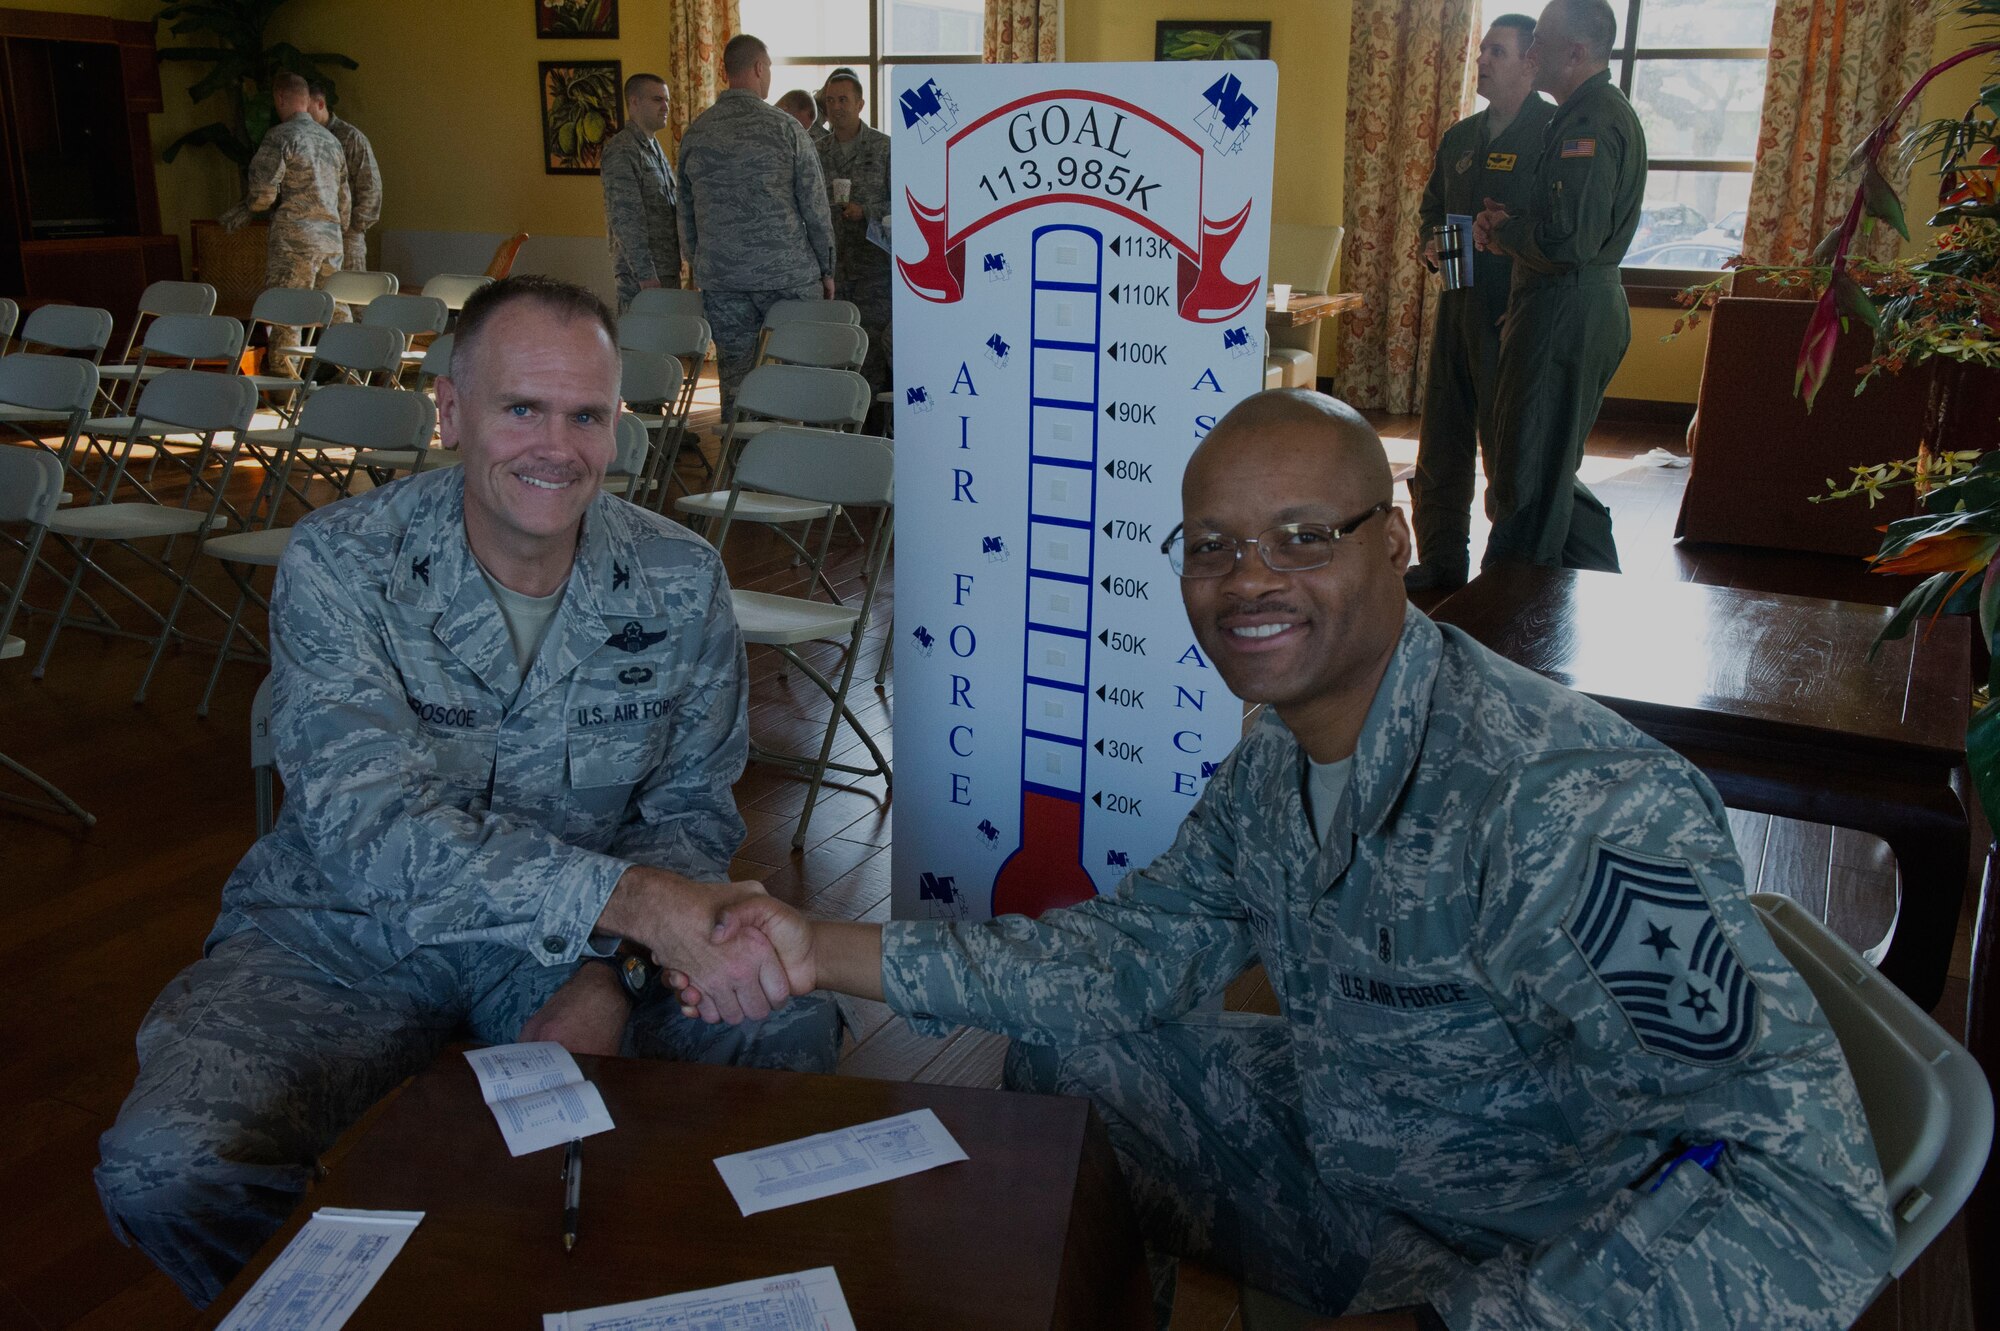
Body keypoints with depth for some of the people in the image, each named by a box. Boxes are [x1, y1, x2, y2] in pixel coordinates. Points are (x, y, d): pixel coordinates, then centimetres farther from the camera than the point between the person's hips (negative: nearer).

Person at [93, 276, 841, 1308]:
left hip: (587, 946, 2)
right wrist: (632, 899, -42)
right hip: (345, 937, -2)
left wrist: (607, 976, -21)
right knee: (164, 1172, -27)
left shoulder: (678, 583, -8)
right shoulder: (339, 564, -17)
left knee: (791, 1030, -22)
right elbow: (375, 832, -29)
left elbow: (693, 808, -2)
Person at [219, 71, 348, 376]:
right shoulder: (331, 141, 16)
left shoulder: (280, 136, -6)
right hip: (332, 241, 7)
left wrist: (241, 212, 9)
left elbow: (263, 192, -11)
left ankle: (283, 376, -6)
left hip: (294, 239, -7)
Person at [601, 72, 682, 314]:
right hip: (642, 275, -9)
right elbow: (625, 219, -19)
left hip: (668, 270, 9)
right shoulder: (622, 151, -13)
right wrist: (646, 275, -22)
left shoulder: (654, 148, 18)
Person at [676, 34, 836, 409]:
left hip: (719, 276, 4)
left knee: (733, 378, 7)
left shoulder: (695, 132, 6)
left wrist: (696, 267, 23)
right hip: (788, 274, -4)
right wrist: (827, 269, 6)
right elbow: (815, 205, -3)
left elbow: (685, 212, 13)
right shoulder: (784, 127, -5)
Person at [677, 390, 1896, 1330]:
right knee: (1062, 1043, 11)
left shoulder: (1566, 808, -33)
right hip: (1339, 1158, 8)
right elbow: (1137, 950, 4)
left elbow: (1813, 1197, -35)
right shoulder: (1273, 769, -5)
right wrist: (827, 952, -3)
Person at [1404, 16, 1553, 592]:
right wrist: (1434, 245, 8)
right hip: (1458, 304, 7)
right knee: (1441, 441, 10)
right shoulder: (1460, 138, 16)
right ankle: (1440, 561, 20)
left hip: (1514, 312, -7)